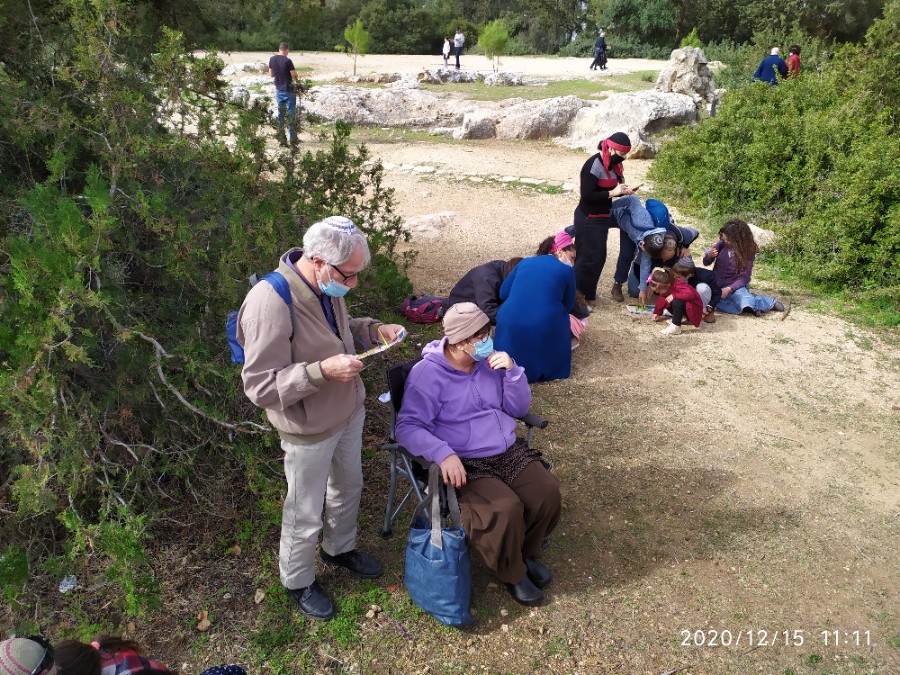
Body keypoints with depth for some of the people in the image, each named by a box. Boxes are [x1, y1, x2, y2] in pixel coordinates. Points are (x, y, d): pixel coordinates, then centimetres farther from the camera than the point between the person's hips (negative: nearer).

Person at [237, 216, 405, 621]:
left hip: (349, 412, 7)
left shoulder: (327, 285, -10)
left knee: (349, 487, 27)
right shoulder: (270, 304, -33)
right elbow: (259, 386, -28)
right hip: (310, 431, -7)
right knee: (305, 514, 14)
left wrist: (373, 329, -7)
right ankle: (298, 582, 42)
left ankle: (339, 548, 55)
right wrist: (323, 371, -37)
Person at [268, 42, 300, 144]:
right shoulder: (287, 61, -17)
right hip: (289, 90, -5)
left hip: (278, 90, 5)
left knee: (280, 113, 11)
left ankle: (281, 137, 12)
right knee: (291, 113, 2)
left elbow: (271, 74, 10)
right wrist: (297, 78, 7)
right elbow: (294, 76, -15)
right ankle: (292, 137, 2)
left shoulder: (272, 60, 1)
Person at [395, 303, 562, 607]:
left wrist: (512, 371, -10)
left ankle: (528, 552, 17)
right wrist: (444, 453, -34)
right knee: (505, 510, -28)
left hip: (510, 451, 6)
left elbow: (519, 408, 8)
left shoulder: (490, 359, 5)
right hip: (466, 464, -6)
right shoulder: (428, 373, -13)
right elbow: (408, 427, -18)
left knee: (547, 493, -14)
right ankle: (512, 573, 4)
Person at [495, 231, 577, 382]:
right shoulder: (566, 271, 10)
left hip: (509, 324, 3)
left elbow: (503, 293, 17)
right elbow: (567, 306, 17)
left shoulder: (525, 262, 18)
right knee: (560, 317, 27)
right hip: (545, 328, -3)